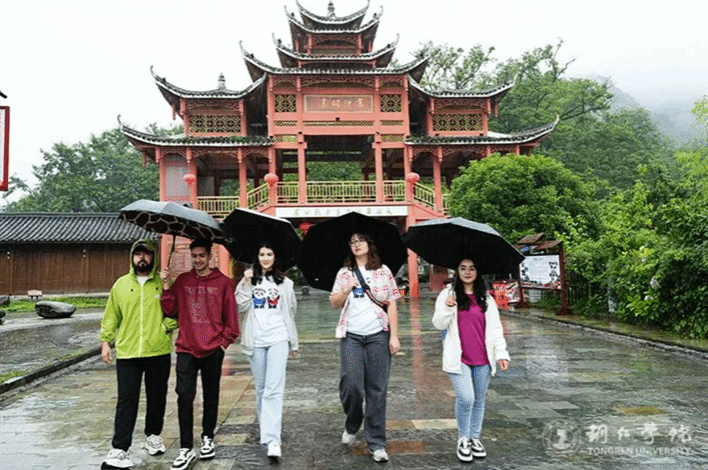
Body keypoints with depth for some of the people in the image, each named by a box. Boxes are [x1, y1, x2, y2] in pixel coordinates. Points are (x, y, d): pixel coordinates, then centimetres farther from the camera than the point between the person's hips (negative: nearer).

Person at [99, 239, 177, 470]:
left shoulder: (164, 283, 3)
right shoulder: (121, 284, 9)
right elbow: (111, 316, 13)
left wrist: (168, 324, -10)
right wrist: (105, 341, 8)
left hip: (158, 351, 0)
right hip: (127, 353, 1)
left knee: (157, 397, 12)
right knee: (126, 401, 0)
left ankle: (153, 435, 32)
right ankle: (119, 449, 5)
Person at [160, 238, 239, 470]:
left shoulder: (222, 282, -2)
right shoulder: (182, 280, 5)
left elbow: (231, 315, 0)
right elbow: (171, 310, 4)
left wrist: (225, 340, -2)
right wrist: (166, 286, -5)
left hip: (213, 349, -1)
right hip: (186, 349, 1)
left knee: (211, 396, 13)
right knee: (184, 396, -4)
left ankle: (208, 438, 30)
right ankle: (186, 449, 5)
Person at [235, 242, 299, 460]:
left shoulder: (285, 283, 9)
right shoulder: (250, 280, 8)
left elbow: (290, 312, 13)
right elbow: (241, 307, -2)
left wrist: (293, 343, 14)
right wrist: (245, 284, -12)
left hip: (278, 338, -1)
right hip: (256, 340, 2)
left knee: (274, 388, -12)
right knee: (260, 388, 11)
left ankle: (272, 439, -17)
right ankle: (264, 428, 28)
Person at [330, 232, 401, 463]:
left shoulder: (383, 271, 8)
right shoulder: (344, 273, 11)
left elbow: (391, 305, 5)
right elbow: (334, 303, 7)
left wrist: (394, 336, -2)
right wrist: (345, 290, -12)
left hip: (378, 335, -1)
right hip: (351, 335, 1)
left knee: (377, 389, 1)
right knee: (351, 384, -8)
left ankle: (376, 443, 13)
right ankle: (352, 424, 24)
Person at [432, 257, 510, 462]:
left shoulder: (486, 299, 11)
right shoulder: (447, 294, 2)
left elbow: (495, 328, 10)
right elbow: (439, 324, -3)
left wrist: (501, 353, 2)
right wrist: (447, 308, -22)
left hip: (483, 359, 3)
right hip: (458, 357, -3)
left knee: (479, 400, 11)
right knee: (466, 398, -13)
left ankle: (475, 438, 28)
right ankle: (463, 439, 8)